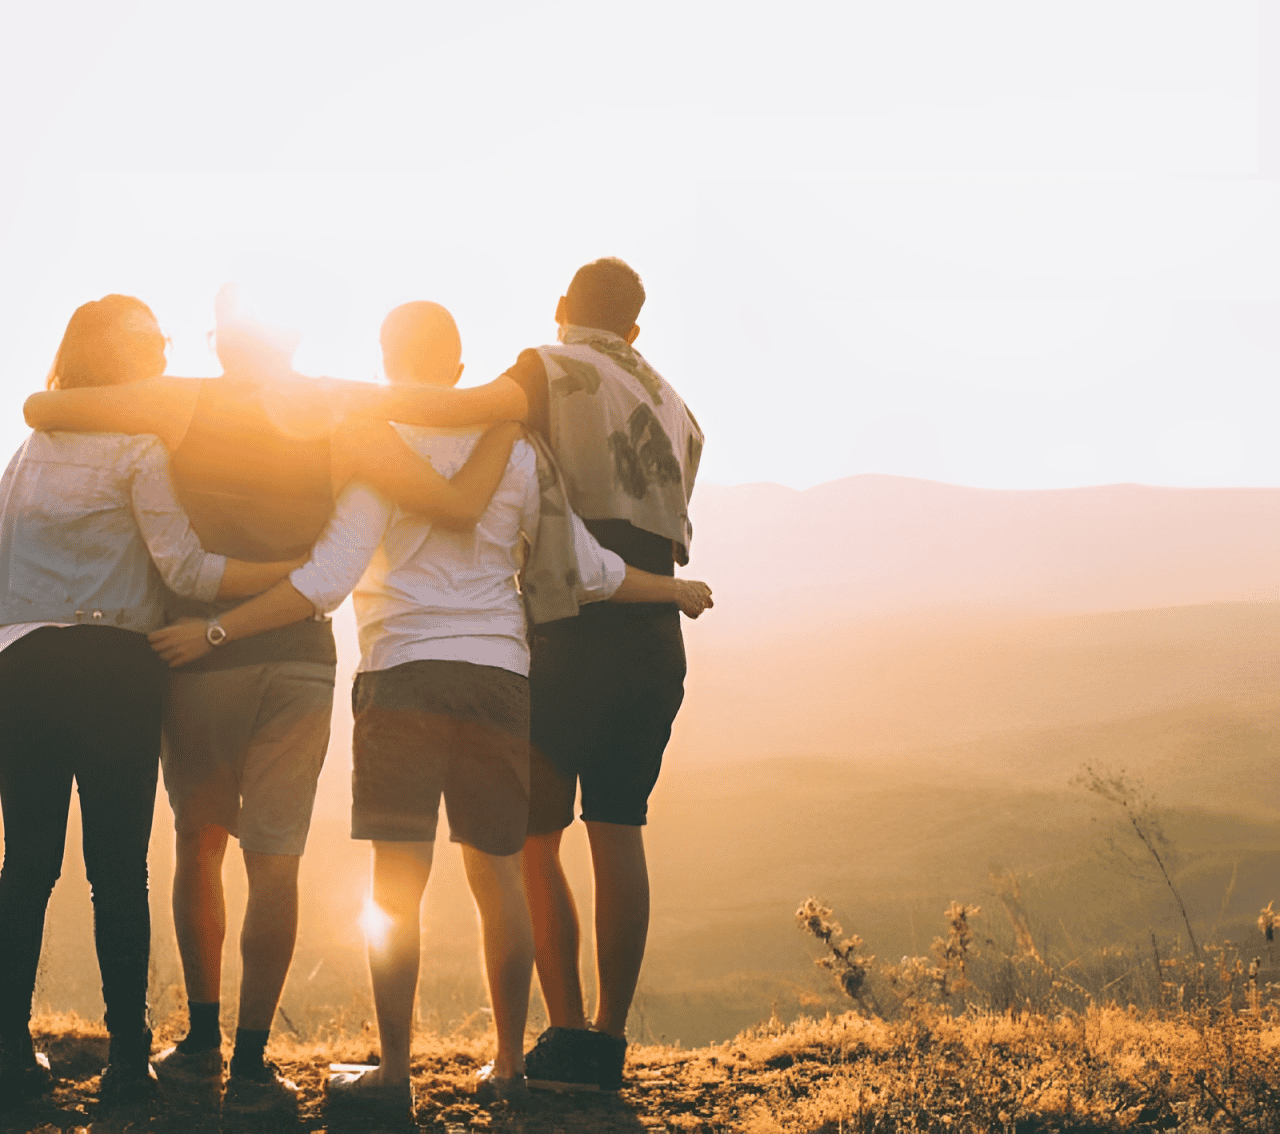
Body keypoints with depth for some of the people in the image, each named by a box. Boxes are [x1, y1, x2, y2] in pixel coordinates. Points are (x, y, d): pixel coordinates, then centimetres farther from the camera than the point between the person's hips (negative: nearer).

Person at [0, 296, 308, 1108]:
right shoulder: (140, 447, -2)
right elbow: (185, 568, -11)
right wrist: (303, 572, -12)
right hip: (111, 669, -5)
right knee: (120, 867, -1)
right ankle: (128, 1057, 0)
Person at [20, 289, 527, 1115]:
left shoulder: (185, 405, -1)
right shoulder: (344, 420, -1)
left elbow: (39, 408, 0)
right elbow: (461, 507, -6)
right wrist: (507, 421, 7)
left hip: (199, 654, 0)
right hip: (301, 661, 0)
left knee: (200, 843, 17)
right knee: (274, 859, 2)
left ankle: (203, 1041, 20)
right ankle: (252, 1065, 0)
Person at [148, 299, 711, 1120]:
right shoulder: (515, 451, 9)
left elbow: (328, 579, -12)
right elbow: (587, 569, 12)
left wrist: (216, 631, -10)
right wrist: (678, 590, 29)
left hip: (404, 674, -4)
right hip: (499, 676, 4)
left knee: (397, 881, -3)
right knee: (499, 875, 11)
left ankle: (394, 1074, -4)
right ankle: (509, 1066, 17)